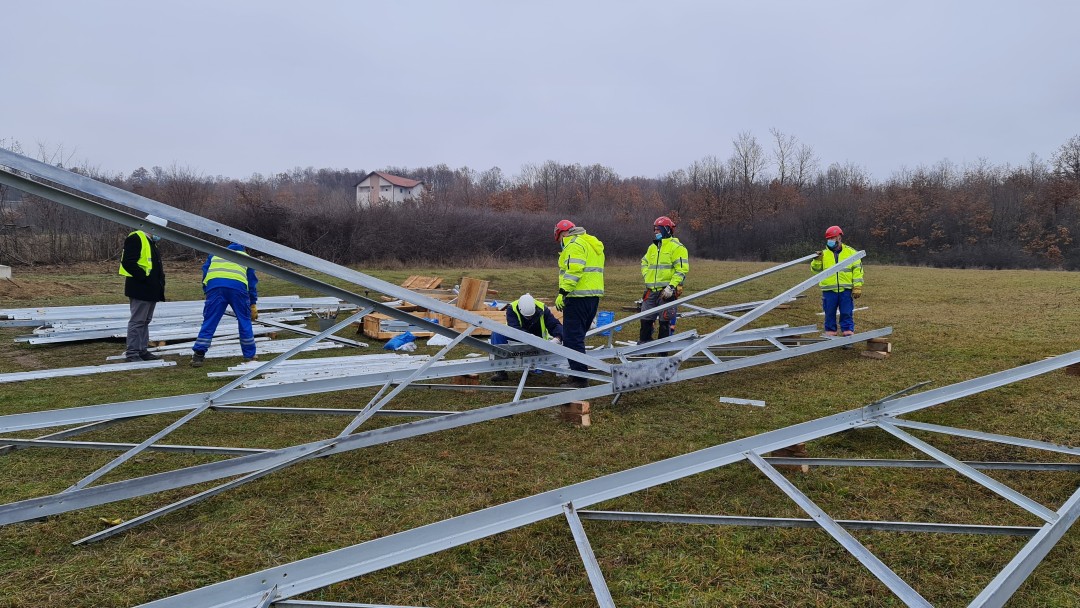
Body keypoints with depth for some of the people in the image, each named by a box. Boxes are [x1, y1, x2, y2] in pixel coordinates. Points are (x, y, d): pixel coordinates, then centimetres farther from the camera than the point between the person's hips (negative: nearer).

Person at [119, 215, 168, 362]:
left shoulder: (151, 242, 21)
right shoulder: (136, 239, -11)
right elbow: (128, 262, -20)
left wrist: (160, 281, 14)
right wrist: (143, 276, -20)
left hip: (150, 290, 10)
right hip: (140, 289, -10)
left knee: (145, 321, 14)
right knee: (137, 321, -7)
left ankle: (143, 350, 21)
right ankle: (131, 353, -2)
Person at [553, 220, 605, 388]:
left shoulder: (574, 244, -8)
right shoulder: (592, 243, 23)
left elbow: (573, 271, -21)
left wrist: (562, 292, -23)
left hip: (578, 297, -10)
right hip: (594, 296, 10)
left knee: (572, 338, -8)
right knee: (577, 337, 18)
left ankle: (580, 378, -9)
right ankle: (578, 373, 24)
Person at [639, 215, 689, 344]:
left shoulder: (676, 247, -6)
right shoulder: (652, 247, 17)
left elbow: (682, 269, -14)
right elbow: (644, 263, 29)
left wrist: (671, 286, -20)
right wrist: (647, 278, 12)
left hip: (667, 291, -7)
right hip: (651, 290, 7)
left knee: (665, 322, 1)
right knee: (645, 320, 8)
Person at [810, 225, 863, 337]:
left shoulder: (850, 252, 4)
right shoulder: (824, 253, 7)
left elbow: (857, 270, 3)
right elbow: (815, 269, 5)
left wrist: (857, 287, -3)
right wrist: (817, 260, -15)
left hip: (846, 290, -1)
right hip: (829, 290, 1)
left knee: (847, 313, 3)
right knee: (830, 313, 7)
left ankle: (848, 331, 10)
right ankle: (830, 332, 16)